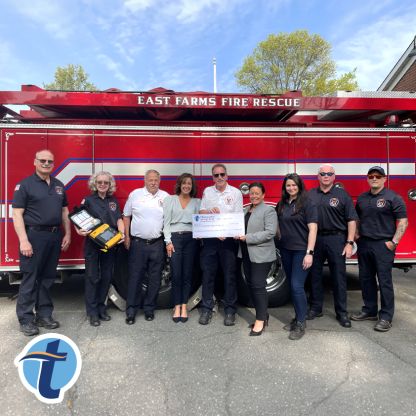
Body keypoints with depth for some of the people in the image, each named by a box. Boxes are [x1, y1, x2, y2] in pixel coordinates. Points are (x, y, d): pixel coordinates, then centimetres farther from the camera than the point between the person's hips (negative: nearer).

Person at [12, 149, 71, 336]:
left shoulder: (59, 185, 12)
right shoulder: (25, 184, -5)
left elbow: (64, 211, 16)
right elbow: (17, 214, -10)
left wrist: (67, 234, 9)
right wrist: (23, 241, -17)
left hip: (55, 236, 6)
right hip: (34, 235, -5)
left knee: (48, 277, 12)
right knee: (30, 279, 1)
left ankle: (44, 315, 24)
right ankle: (26, 319, 13)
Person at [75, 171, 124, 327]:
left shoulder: (113, 201, 11)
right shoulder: (88, 200, 0)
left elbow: (119, 219, 7)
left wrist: (122, 233, -10)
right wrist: (79, 230, -25)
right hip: (92, 244, -4)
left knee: (107, 277, 10)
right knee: (92, 277, 1)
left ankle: (101, 307, 25)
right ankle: (92, 312, 10)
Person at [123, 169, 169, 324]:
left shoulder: (166, 197, 4)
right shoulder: (135, 194, 2)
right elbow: (126, 216, 8)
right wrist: (126, 236, 2)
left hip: (157, 244, 1)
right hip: (137, 243, -1)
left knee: (155, 279, 8)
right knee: (135, 278, 3)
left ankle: (149, 308, 23)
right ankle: (131, 311, 14)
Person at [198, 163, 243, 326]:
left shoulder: (235, 192, 1)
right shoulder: (207, 191, 10)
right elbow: (201, 212, 10)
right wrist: (210, 211, -12)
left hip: (229, 239, -2)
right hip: (209, 239, 2)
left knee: (230, 275, 4)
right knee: (207, 274, 6)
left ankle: (229, 310, 16)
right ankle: (206, 309, 18)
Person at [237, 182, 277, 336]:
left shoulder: (268, 211, -8)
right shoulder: (245, 210, 15)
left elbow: (270, 232, -18)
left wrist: (248, 238, -21)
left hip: (261, 255, -8)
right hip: (246, 254, 8)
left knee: (258, 286, -4)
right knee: (251, 285, 12)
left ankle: (261, 320, 8)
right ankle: (263, 314, 26)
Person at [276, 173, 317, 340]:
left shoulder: (307, 204, -7)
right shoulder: (281, 205, 9)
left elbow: (313, 229, -13)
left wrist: (309, 253, -18)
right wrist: (280, 240, 7)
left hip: (301, 251, -6)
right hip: (285, 250, 6)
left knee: (297, 286, -7)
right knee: (293, 286, 12)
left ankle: (301, 324, 6)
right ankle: (298, 317, 26)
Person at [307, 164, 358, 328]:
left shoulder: (342, 194, -1)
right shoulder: (310, 195, 7)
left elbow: (351, 220, -4)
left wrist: (349, 243, -10)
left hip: (336, 239, -2)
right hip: (315, 239, 3)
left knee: (339, 277, 4)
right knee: (314, 274, 11)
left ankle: (342, 313, 18)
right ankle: (315, 308, 26)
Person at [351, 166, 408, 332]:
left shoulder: (393, 198, -6)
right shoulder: (362, 198, 11)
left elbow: (403, 221, -9)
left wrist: (394, 242, -14)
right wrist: (356, 235, 9)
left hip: (383, 245, -6)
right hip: (364, 244, 6)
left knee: (384, 281, 0)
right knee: (366, 279, 12)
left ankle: (386, 317, 10)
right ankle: (369, 311, 25)